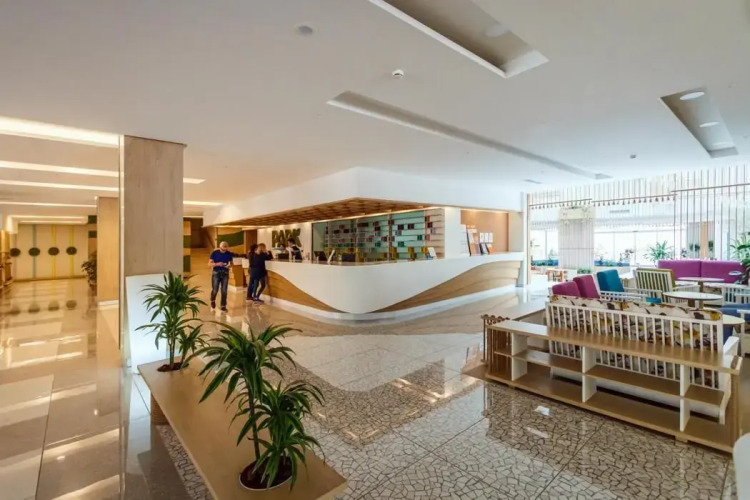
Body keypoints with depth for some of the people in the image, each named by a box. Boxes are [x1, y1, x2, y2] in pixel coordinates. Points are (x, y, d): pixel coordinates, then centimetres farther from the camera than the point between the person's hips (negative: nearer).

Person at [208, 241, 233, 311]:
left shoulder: (229, 254, 1)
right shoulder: (214, 253, -5)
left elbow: (231, 263, 12)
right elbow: (209, 264, -4)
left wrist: (229, 265, -11)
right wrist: (217, 264, -22)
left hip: (225, 274, 2)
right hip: (216, 273, -2)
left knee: (224, 291, 1)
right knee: (215, 290, -4)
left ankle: (223, 306, 11)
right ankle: (213, 301, 28)